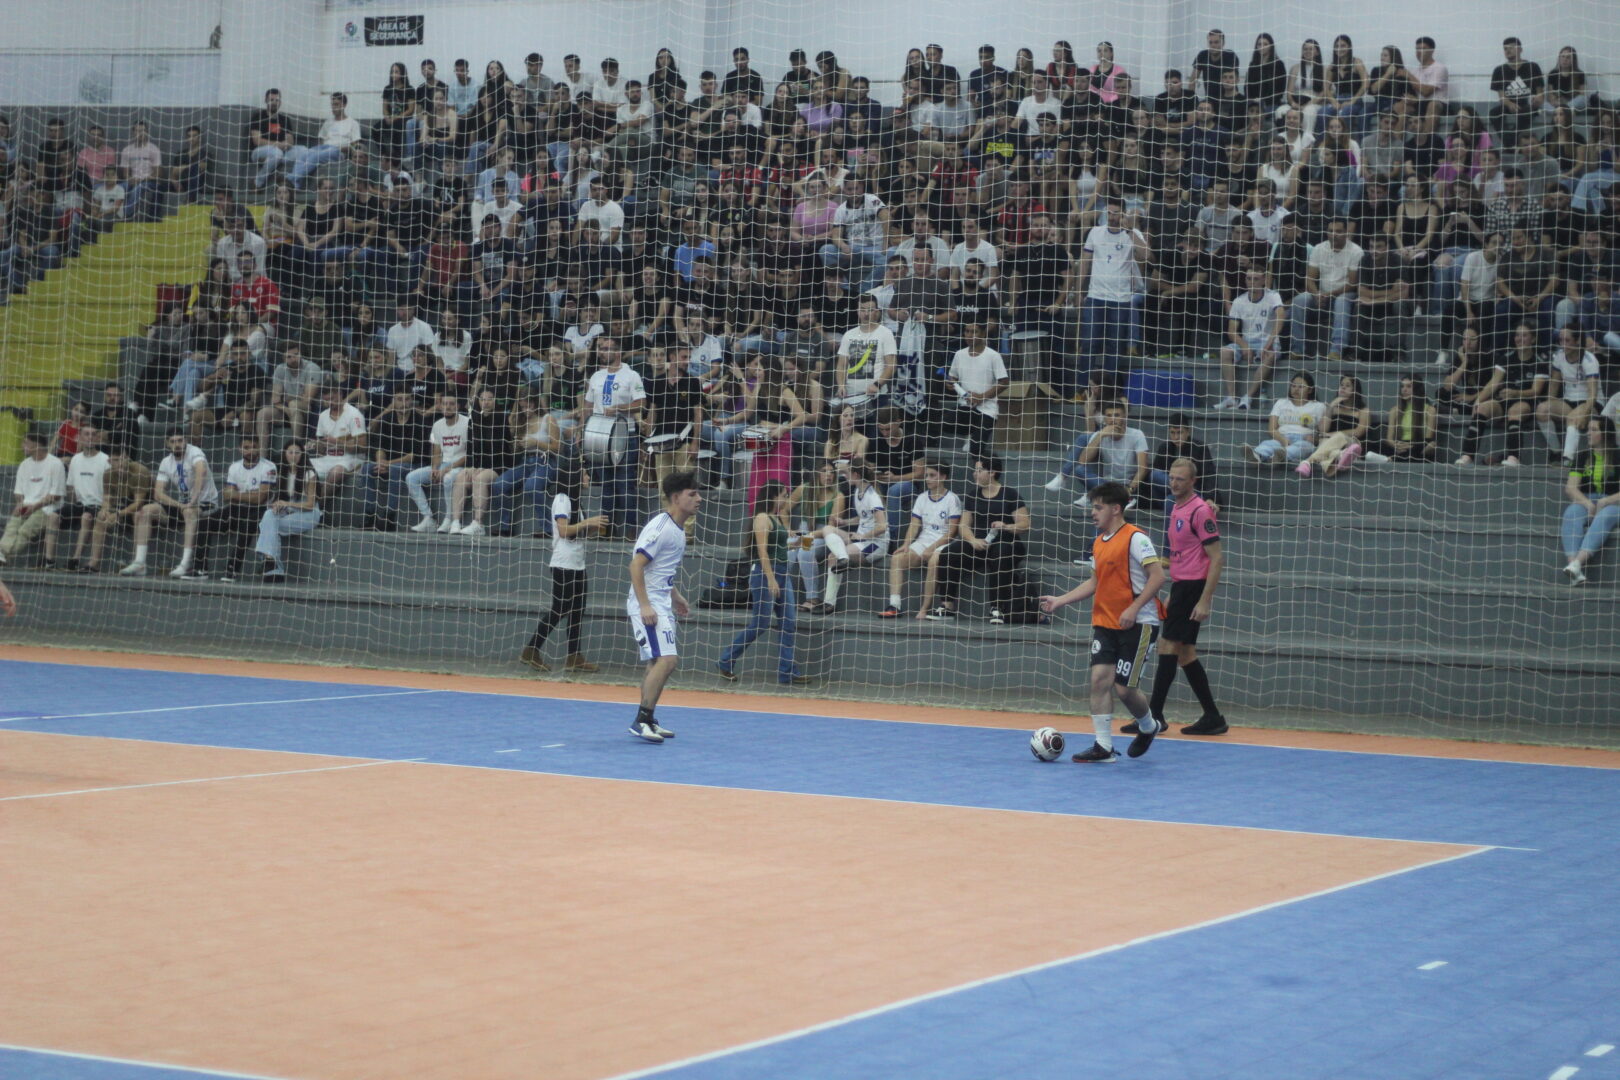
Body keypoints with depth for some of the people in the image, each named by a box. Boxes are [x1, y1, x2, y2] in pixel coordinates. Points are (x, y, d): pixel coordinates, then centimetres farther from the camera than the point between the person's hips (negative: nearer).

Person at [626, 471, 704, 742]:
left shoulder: (678, 528, 13)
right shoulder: (660, 526, -16)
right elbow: (636, 565, -21)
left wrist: (675, 596, 23)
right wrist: (645, 605, -26)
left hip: (662, 604, 10)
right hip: (647, 604, -10)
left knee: (659, 662, 15)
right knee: (666, 659, -19)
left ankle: (646, 720, 24)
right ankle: (641, 720, -15)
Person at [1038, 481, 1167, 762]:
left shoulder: (1135, 538, -12)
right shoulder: (1099, 543, 13)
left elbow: (1157, 575, -17)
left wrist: (1133, 608, -24)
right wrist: (1060, 600, 16)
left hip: (1138, 624, -7)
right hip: (1105, 623, 7)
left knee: (1123, 688, -6)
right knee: (1100, 678, -7)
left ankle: (1148, 727, 24)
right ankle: (1103, 747, -5)